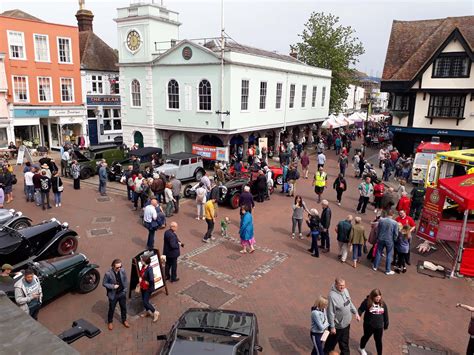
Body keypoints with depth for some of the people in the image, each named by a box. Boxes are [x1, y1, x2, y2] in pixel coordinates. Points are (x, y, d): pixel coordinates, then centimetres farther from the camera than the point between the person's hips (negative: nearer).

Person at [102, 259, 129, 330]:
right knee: (111, 309, 17)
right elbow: (104, 283, -13)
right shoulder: (108, 273, -24)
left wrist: (125, 289, -2)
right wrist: (113, 286, -24)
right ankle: (110, 322, 42)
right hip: (113, 295, -3)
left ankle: (124, 320, 43)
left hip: (122, 293, 3)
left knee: (124, 308, 20)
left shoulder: (122, 270, -13)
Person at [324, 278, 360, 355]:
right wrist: (332, 327, -20)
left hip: (346, 323, 7)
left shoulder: (345, 290, -7)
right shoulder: (332, 296, -31)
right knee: (332, 342, 18)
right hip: (337, 325, -6)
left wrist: (356, 313, 12)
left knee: (344, 342, 25)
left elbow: (350, 302, 12)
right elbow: (330, 313, -25)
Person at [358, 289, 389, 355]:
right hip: (368, 325, -2)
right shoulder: (367, 302, -19)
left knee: (378, 341, 13)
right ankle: (361, 348, 48)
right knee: (366, 337, 21)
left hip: (379, 326, 2)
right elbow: (360, 309, -14)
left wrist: (386, 325, 11)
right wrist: (358, 315, -34)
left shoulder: (383, 304, -6)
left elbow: (385, 315, 4)